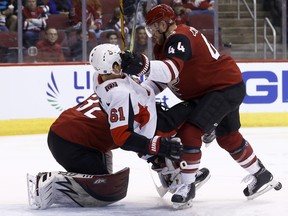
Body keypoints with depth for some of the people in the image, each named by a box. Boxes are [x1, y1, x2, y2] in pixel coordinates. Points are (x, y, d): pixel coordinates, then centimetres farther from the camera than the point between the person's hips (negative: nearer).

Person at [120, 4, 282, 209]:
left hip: (226, 87, -11)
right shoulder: (169, 41, 10)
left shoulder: (179, 39, -23)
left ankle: (187, 186, -10)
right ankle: (262, 175, 41)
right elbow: (165, 77, 15)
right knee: (228, 138, 23)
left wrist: (142, 66, -56)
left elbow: (172, 72, -42)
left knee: (191, 131, -19)